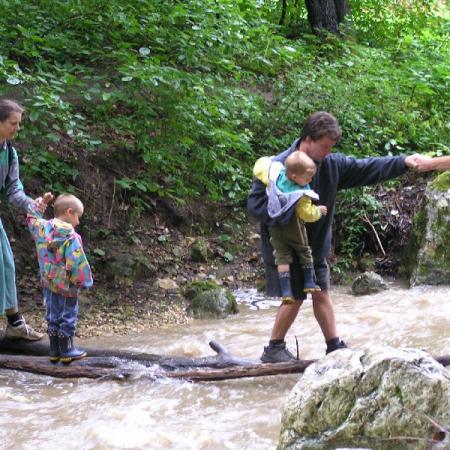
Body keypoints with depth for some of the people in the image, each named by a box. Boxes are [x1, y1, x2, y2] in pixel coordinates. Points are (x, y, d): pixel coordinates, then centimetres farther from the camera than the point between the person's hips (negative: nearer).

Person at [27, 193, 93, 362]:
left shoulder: (42, 227, -3)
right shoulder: (71, 237, -22)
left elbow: (32, 218, 20)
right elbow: (77, 263, -24)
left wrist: (41, 203, 22)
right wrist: (84, 281, -13)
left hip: (48, 283, 7)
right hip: (66, 286, -7)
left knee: (52, 316, 16)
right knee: (67, 317, 8)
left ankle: (54, 350, 23)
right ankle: (66, 350, 15)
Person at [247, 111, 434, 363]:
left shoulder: (332, 165, -3)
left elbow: (367, 168, -2)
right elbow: (255, 204, -24)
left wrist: (403, 162, -13)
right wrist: (292, 211, -31)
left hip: (315, 248, 6)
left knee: (322, 295, 11)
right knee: (294, 298, -2)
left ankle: (335, 347, 18)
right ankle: (274, 350, 14)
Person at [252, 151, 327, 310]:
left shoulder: (275, 174, -17)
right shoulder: (301, 195, -27)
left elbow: (259, 167, -4)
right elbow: (308, 214, -18)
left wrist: (267, 161, 16)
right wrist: (319, 211, 1)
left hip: (274, 226, 4)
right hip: (293, 226, -4)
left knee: (282, 257, 6)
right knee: (304, 252, 20)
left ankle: (286, 291, -2)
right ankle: (309, 283, 24)